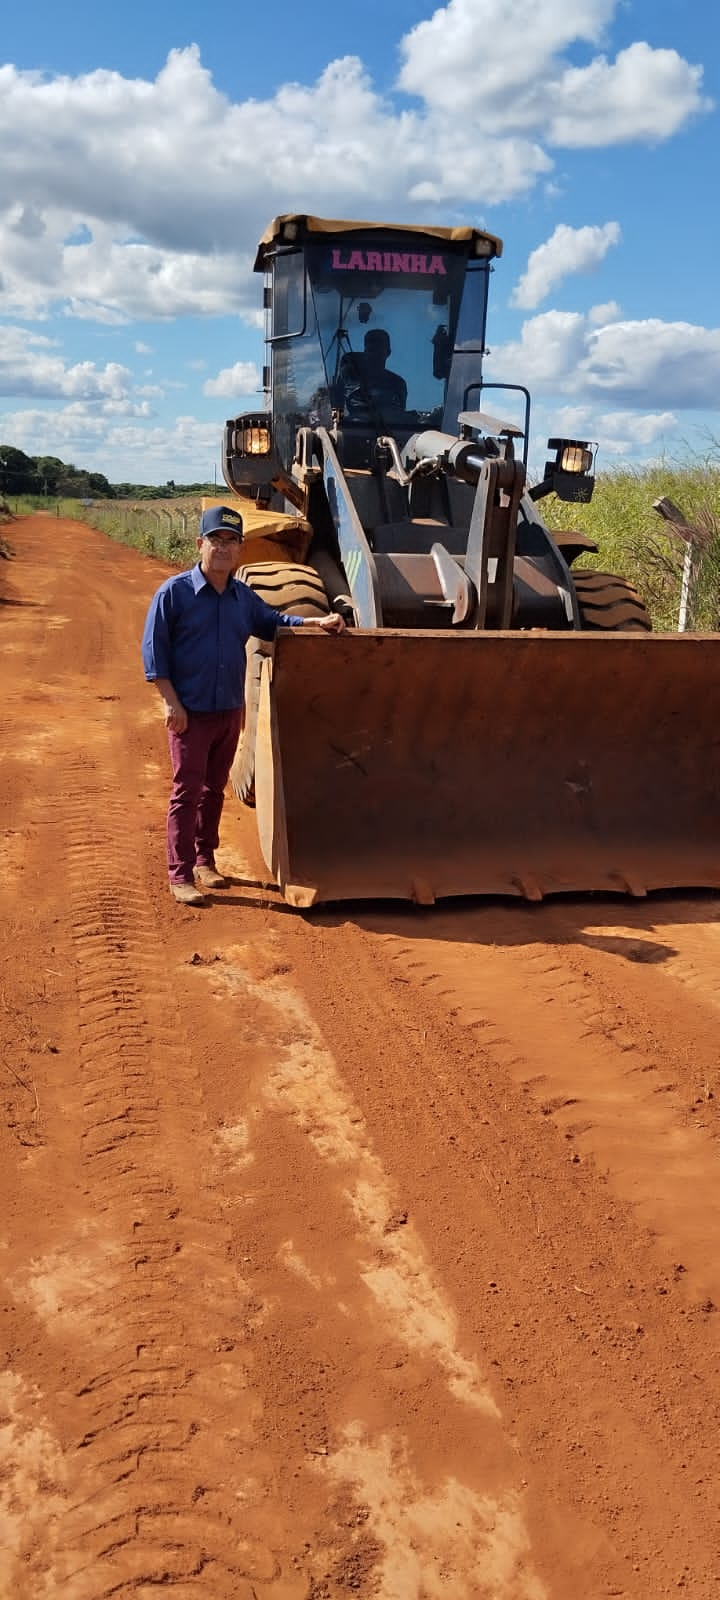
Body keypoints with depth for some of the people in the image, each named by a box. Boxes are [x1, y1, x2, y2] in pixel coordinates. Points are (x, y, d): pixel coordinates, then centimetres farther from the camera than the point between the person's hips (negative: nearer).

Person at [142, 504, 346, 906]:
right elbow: (154, 649, -9)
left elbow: (272, 622, 23)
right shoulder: (174, 592, -8)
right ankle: (180, 875, 4)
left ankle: (205, 860, 28)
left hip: (230, 711, 6)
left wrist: (319, 622, 10)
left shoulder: (244, 597, 8)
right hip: (190, 712, -5)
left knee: (215, 789, 14)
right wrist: (171, 702, -14)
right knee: (187, 791, -3)